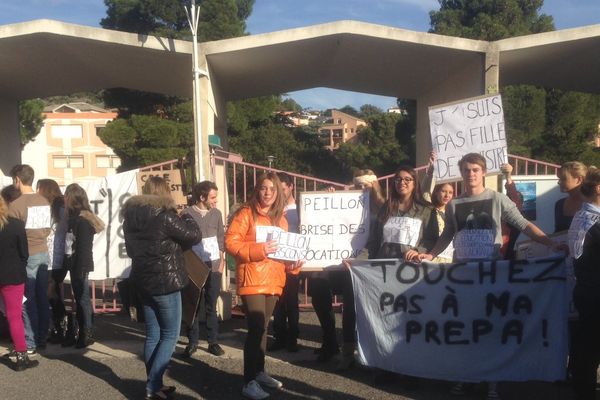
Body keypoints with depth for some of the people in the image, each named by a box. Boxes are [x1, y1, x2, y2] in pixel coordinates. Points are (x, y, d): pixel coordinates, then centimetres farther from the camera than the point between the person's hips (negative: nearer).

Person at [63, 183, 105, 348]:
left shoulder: (83, 221, -16)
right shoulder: (74, 218, 11)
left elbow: (84, 248, -19)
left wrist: (81, 270, -20)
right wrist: (71, 268, 13)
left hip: (81, 266, -9)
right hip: (74, 266, 9)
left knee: (83, 299, -1)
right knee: (79, 299, 13)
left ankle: (87, 334, 9)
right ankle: (81, 333, 22)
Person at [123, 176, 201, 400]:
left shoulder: (131, 217, 7)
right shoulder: (164, 216, -17)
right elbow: (194, 236, -9)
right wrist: (185, 217, 7)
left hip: (143, 280, 8)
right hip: (165, 282, -7)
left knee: (152, 334, 13)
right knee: (170, 335, 3)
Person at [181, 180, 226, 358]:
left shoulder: (216, 214, 6)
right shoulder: (187, 214, -5)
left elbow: (221, 239, 10)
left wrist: (221, 262, 4)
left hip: (213, 267, 2)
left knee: (211, 307, 8)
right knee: (193, 306, 5)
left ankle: (213, 342, 16)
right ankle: (192, 342, 17)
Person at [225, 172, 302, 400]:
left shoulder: (280, 219, 14)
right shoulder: (246, 213, -6)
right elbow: (230, 242, -13)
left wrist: (291, 264, 2)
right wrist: (258, 250, -24)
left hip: (273, 281, 7)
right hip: (252, 281, -7)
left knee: (262, 327, 16)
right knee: (256, 328, -12)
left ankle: (259, 373, 28)